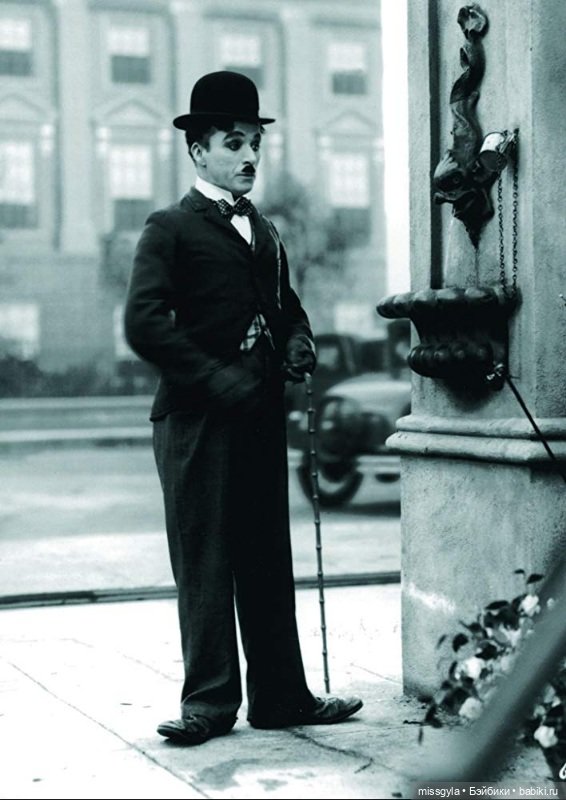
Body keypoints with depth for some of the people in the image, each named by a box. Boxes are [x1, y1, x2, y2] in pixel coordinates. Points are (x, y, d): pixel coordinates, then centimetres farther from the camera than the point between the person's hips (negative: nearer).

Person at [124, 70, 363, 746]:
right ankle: (209, 701, 6)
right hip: (196, 418, -7)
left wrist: (297, 343, 8)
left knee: (269, 558, 10)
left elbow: (286, 305, 31)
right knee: (204, 562, -2)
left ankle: (280, 696, 17)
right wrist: (220, 380, -18)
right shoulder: (170, 229, -3)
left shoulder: (263, 233, 20)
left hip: (260, 414, 7)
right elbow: (143, 322, -14)